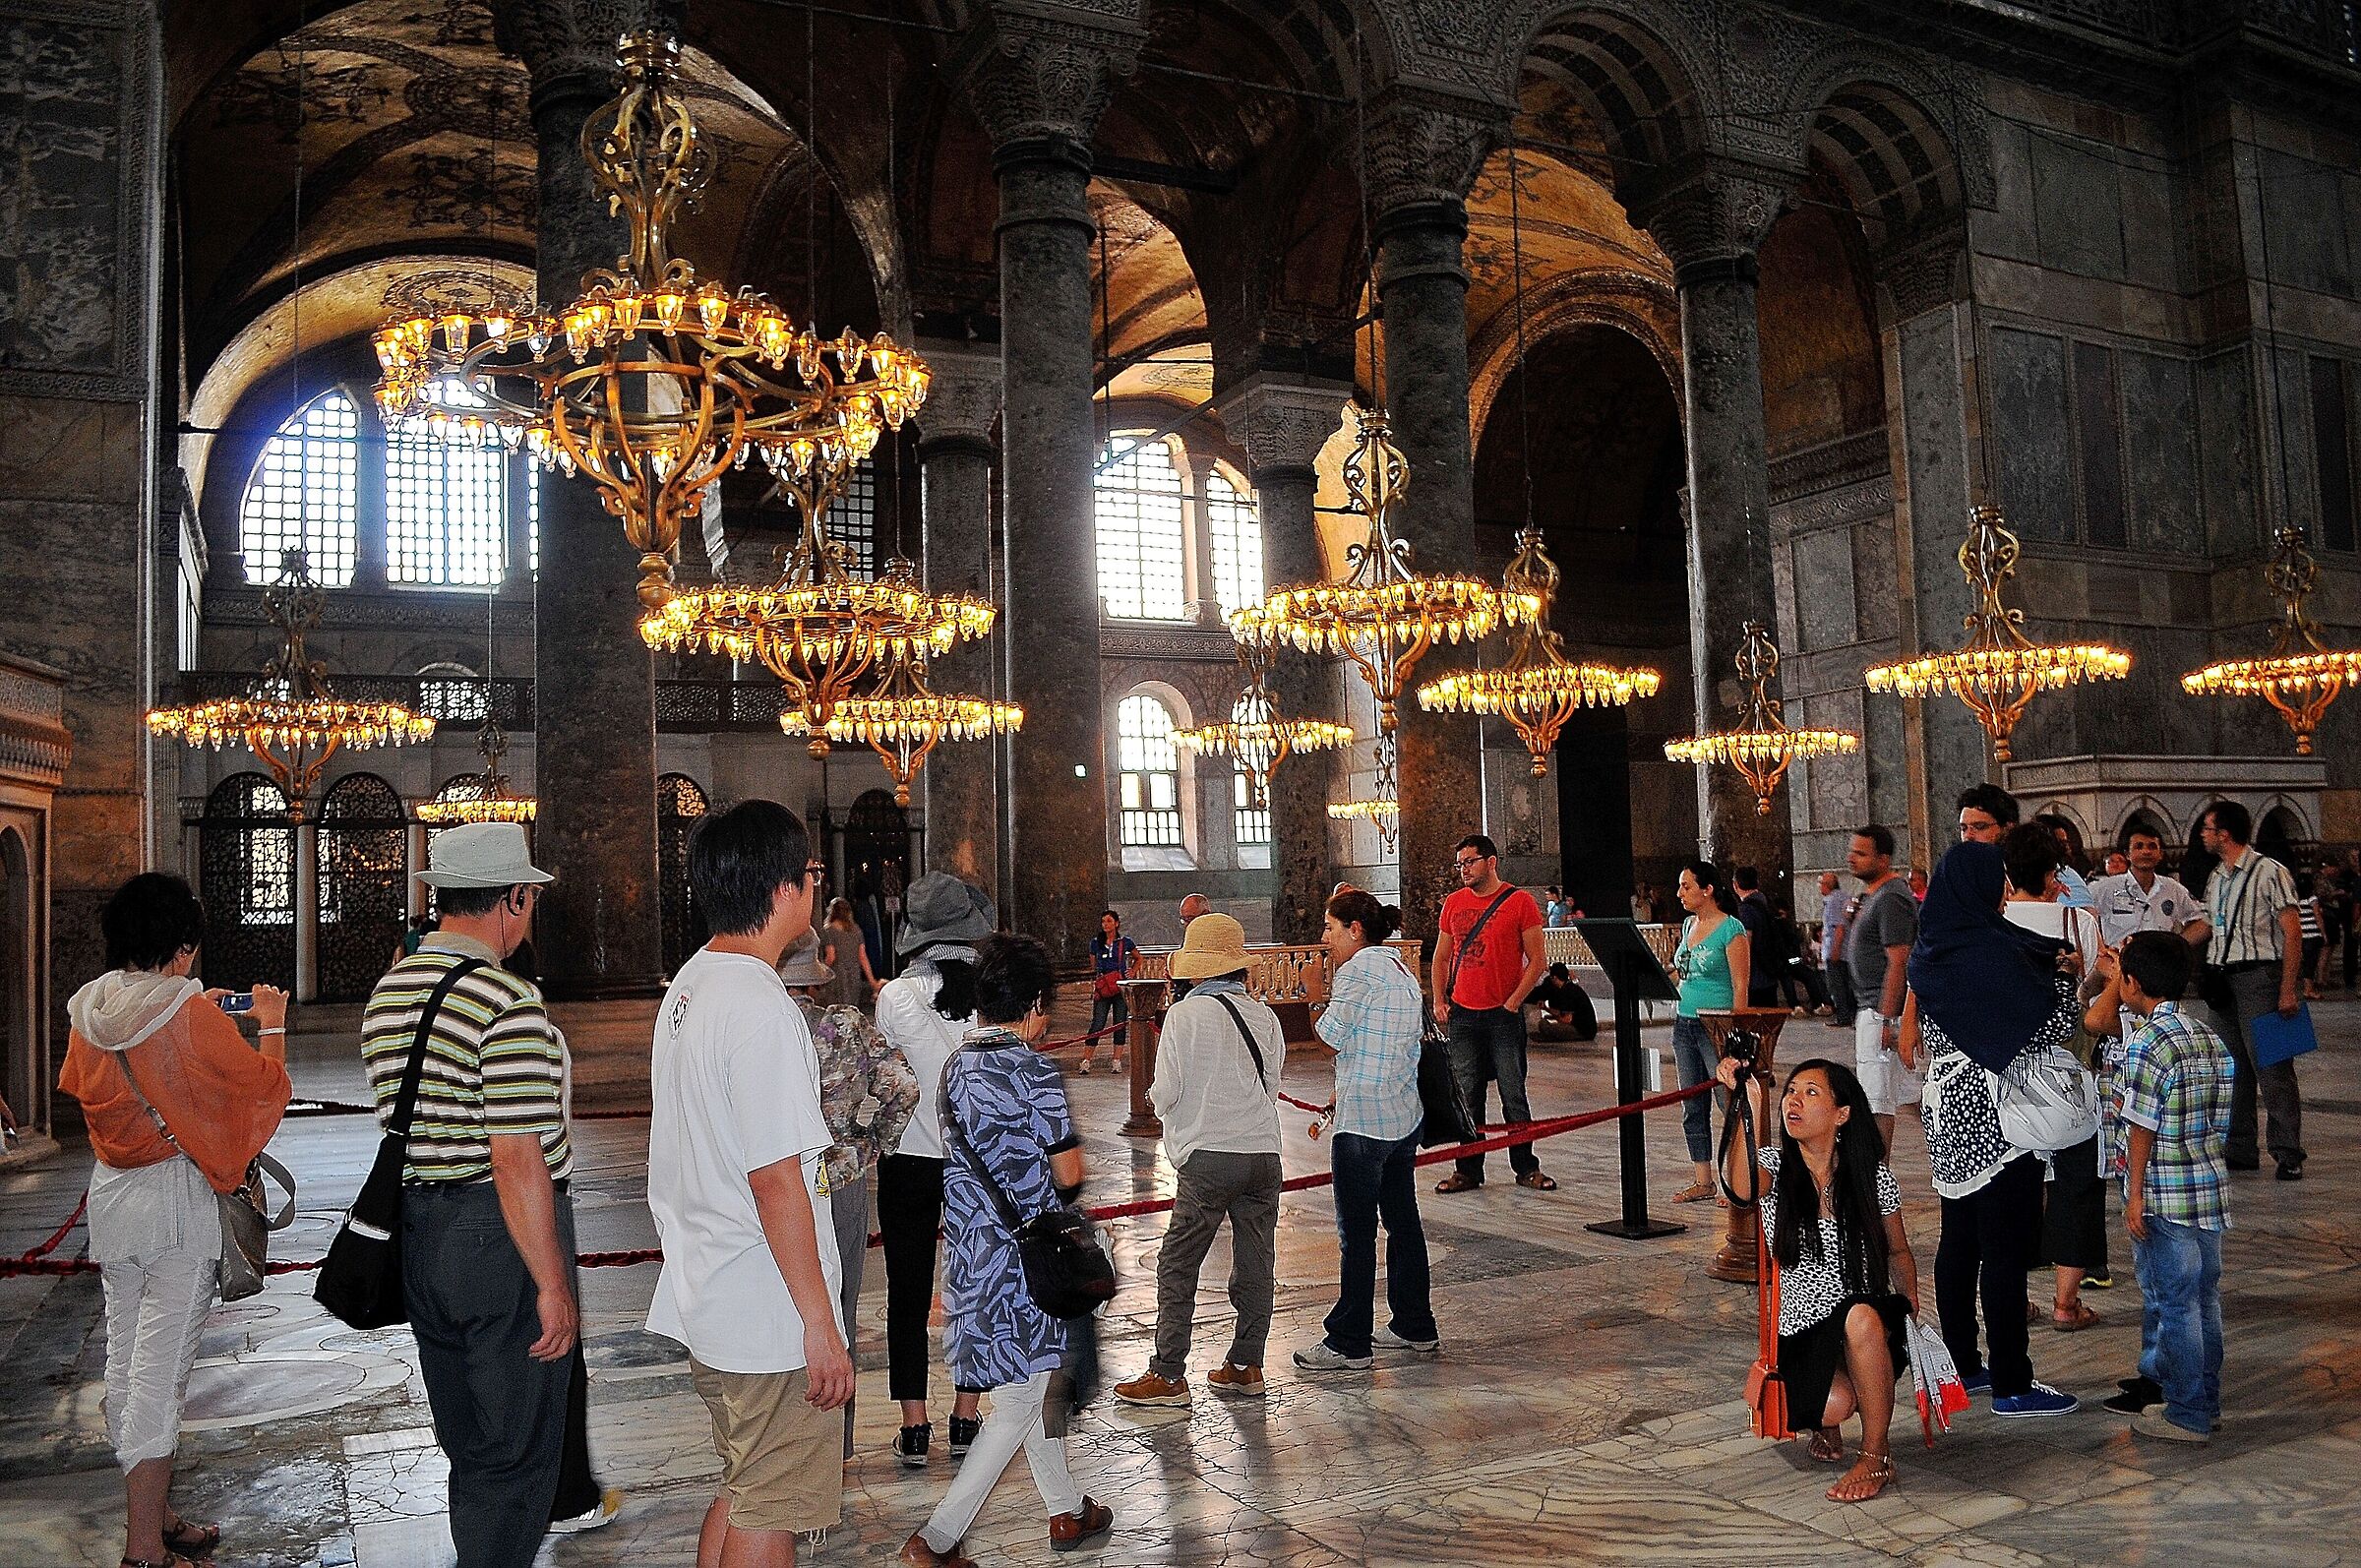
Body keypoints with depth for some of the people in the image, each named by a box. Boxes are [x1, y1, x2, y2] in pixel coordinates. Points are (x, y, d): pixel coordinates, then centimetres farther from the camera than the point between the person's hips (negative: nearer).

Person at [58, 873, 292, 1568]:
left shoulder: (87, 1008, 3)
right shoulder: (191, 1013, -17)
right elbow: (266, 1084, -8)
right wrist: (271, 1023, 10)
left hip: (108, 1193, 7)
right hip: (175, 1198, -7)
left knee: (125, 1358, 15)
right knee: (159, 1372, -2)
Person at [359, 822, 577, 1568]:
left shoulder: (385, 994, 7)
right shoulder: (506, 1001, -20)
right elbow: (517, 1158, -23)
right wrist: (554, 1286, -18)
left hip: (416, 1231, 8)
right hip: (501, 1236, -8)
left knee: (467, 1442, 22)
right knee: (519, 1451, 5)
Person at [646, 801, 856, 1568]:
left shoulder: (686, 986, 8)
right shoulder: (761, 1009, -22)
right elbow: (776, 1182, -23)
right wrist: (820, 1325, -18)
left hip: (705, 1302, 9)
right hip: (769, 1315, -9)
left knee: (742, 1489, 23)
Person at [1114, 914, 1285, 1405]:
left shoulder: (1185, 1014, -8)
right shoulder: (1265, 1016, 6)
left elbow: (1165, 1093, -8)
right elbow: (1271, 1086, 13)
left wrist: (1156, 1097, 13)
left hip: (1208, 1157, -5)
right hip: (1264, 1152, 5)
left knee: (1178, 1266, 4)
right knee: (1255, 1264, 12)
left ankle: (1168, 1376, 6)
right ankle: (1246, 1365, 20)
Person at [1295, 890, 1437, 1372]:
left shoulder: (1360, 967, -14)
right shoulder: (1403, 970, 14)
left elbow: (1332, 1035, -11)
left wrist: (1330, 985, 1)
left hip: (1363, 1119, -9)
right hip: (1405, 1114, 9)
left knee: (1356, 1232, -2)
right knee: (1403, 1220, 16)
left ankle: (1350, 1343, 4)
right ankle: (1416, 1327, 25)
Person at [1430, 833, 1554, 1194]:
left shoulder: (1519, 901, -3)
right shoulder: (1453, 903, 10)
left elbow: (1537, 960, -4)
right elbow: (1442, 958, 17)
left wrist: (1513, 1002, -11)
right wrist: (1439, 1001, 5)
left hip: (1504, 1015, -4)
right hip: (1462, 1015, 4)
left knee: (1513, 1094, 3)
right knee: (1466, 1096, 7)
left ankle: (1526, 1168, 14)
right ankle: (1469, 1170, 14)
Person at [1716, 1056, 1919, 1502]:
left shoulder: (1873, 1177, -3)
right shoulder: (1774, 1167, -6)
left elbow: (1898, 1252, 13)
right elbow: (1741, 1188, -32)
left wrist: (1912, 1314, -1)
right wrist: (1751, 1105, -44)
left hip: (1869, 1330, 0)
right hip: (1800, 1335, 0)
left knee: (1861, 1318, -35)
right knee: (1835, 1404, -29)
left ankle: (1876, 1456, -17)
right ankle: (1823, 1422, 11)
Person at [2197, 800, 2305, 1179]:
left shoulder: (2270, 872, -7)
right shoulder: (2216, 880, 15)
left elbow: (2293, 933, -10)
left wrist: (2287, 990, -15)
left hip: (2258, 976, -8)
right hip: (2222, 978, 8)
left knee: (2271, 1066, -6)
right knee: (2232, 1067, 11)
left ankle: (2288, 1154, 1)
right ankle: (2240, 1151, 18)